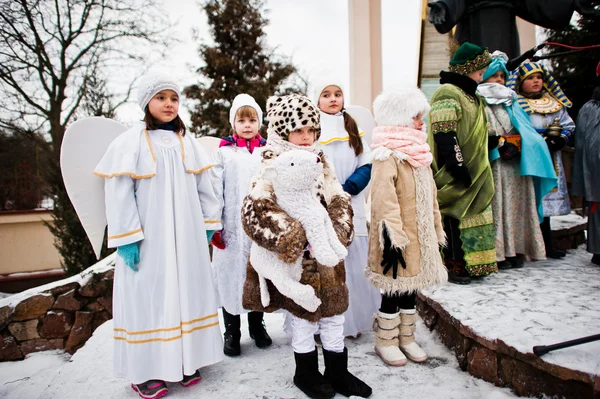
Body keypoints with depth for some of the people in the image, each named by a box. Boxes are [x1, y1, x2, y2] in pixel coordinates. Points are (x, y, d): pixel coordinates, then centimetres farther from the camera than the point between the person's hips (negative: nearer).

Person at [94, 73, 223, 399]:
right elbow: (119, 194, -8)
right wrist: (127, 239, -12)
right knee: (149, 296, 2)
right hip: (148, 238, -4)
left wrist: (208, 224, 7)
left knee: (186, 292, 9)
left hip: (186, 235, 4)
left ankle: (185, 360, 24)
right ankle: (146, 370, 16)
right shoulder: (130, 143, -4)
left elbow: (203, 187, 11)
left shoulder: (187, 142, 10)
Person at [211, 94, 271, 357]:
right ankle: (231, 333, 19)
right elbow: (215, 189, -1)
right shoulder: (224, 152, 3)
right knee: (231, 276, 4)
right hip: (232, 227, -2)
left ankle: (257, 326, 29)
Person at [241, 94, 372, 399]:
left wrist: (336, 232, -13)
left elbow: (340, 201, 5)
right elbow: (255, 210, -25)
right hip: (297, 259, -5)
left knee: (334, 314, 15)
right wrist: (295, 233, -28)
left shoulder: (320, 163, 7)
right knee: (303, 316, 11)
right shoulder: (272, 168, -12)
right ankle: (306, 373, 33)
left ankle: (337, 372, 34)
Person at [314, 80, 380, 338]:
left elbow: (366, 166, 6)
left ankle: (354, 320, 19)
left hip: (351, 208, 3)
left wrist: (345, 190, -10)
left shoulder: (353, 129, 14)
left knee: (354, 265, 4)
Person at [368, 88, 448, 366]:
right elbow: (384, 201, -23)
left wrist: (437, 232, 19)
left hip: (419, 237, 8)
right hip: (399, 240, -8)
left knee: (411, 289, 18)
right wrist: (392, 239, -25)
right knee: (393, 292, 5)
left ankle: (406, 338, 34)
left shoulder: (418, 154, 13)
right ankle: (386, 341, 24)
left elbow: (430, 196, 18)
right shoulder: (387, 155, -15)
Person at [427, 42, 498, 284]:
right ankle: (454, 266, 7)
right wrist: (458, 166, -23)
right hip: (455, 174, -10)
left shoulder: (470, 96, 20)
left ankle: (469, 263, 23)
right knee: (455, 219, -3)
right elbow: (445, 136, -21)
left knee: (472, 216, 13)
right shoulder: (448, 94, -12)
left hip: (474, 172, 10)